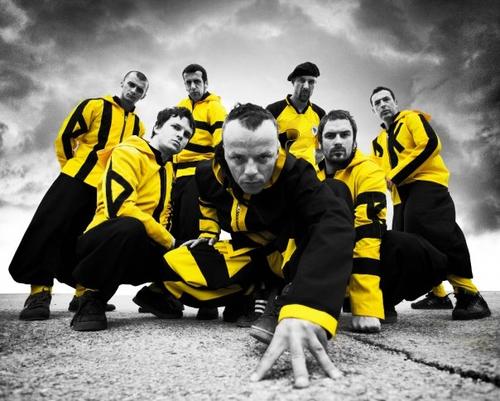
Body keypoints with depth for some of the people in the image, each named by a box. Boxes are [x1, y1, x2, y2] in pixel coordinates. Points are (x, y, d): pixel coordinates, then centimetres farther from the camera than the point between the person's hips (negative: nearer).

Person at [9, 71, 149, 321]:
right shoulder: (95, 106, 0)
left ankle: (84, 293, 15)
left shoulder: (138, 126, 15)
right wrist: (74, 168, 5)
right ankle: (40, 293, -8)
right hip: (78, 180, -4)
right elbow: (65, 137, 0)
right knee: (49, 229, -14)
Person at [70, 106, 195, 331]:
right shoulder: (128, 153, -10)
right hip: (103, 244, -7)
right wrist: (167, 240, -18)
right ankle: (93, 298, -16)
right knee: (130, 226, -39)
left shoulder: (168, 169, 17)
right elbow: (118, 207, -25)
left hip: (137, 254, 8)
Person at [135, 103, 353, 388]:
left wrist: (307, 310, -63)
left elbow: (336, 224, -50)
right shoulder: (212, 173, -16)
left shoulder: (295, 173, -30)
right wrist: (208, 231, -3)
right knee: (173, 269, -16)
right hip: (246, 252, 4)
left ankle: (279, 301, -19)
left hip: (290, 248, -3)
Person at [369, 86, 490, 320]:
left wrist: (396, 175, -14)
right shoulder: (378, 141, 28)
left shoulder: (411, 118, 7)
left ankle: (467, 293, -23)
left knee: (433, 230, -28)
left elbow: (430, 144, -11)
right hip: (402, 195, 8)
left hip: (426, 182, -8)